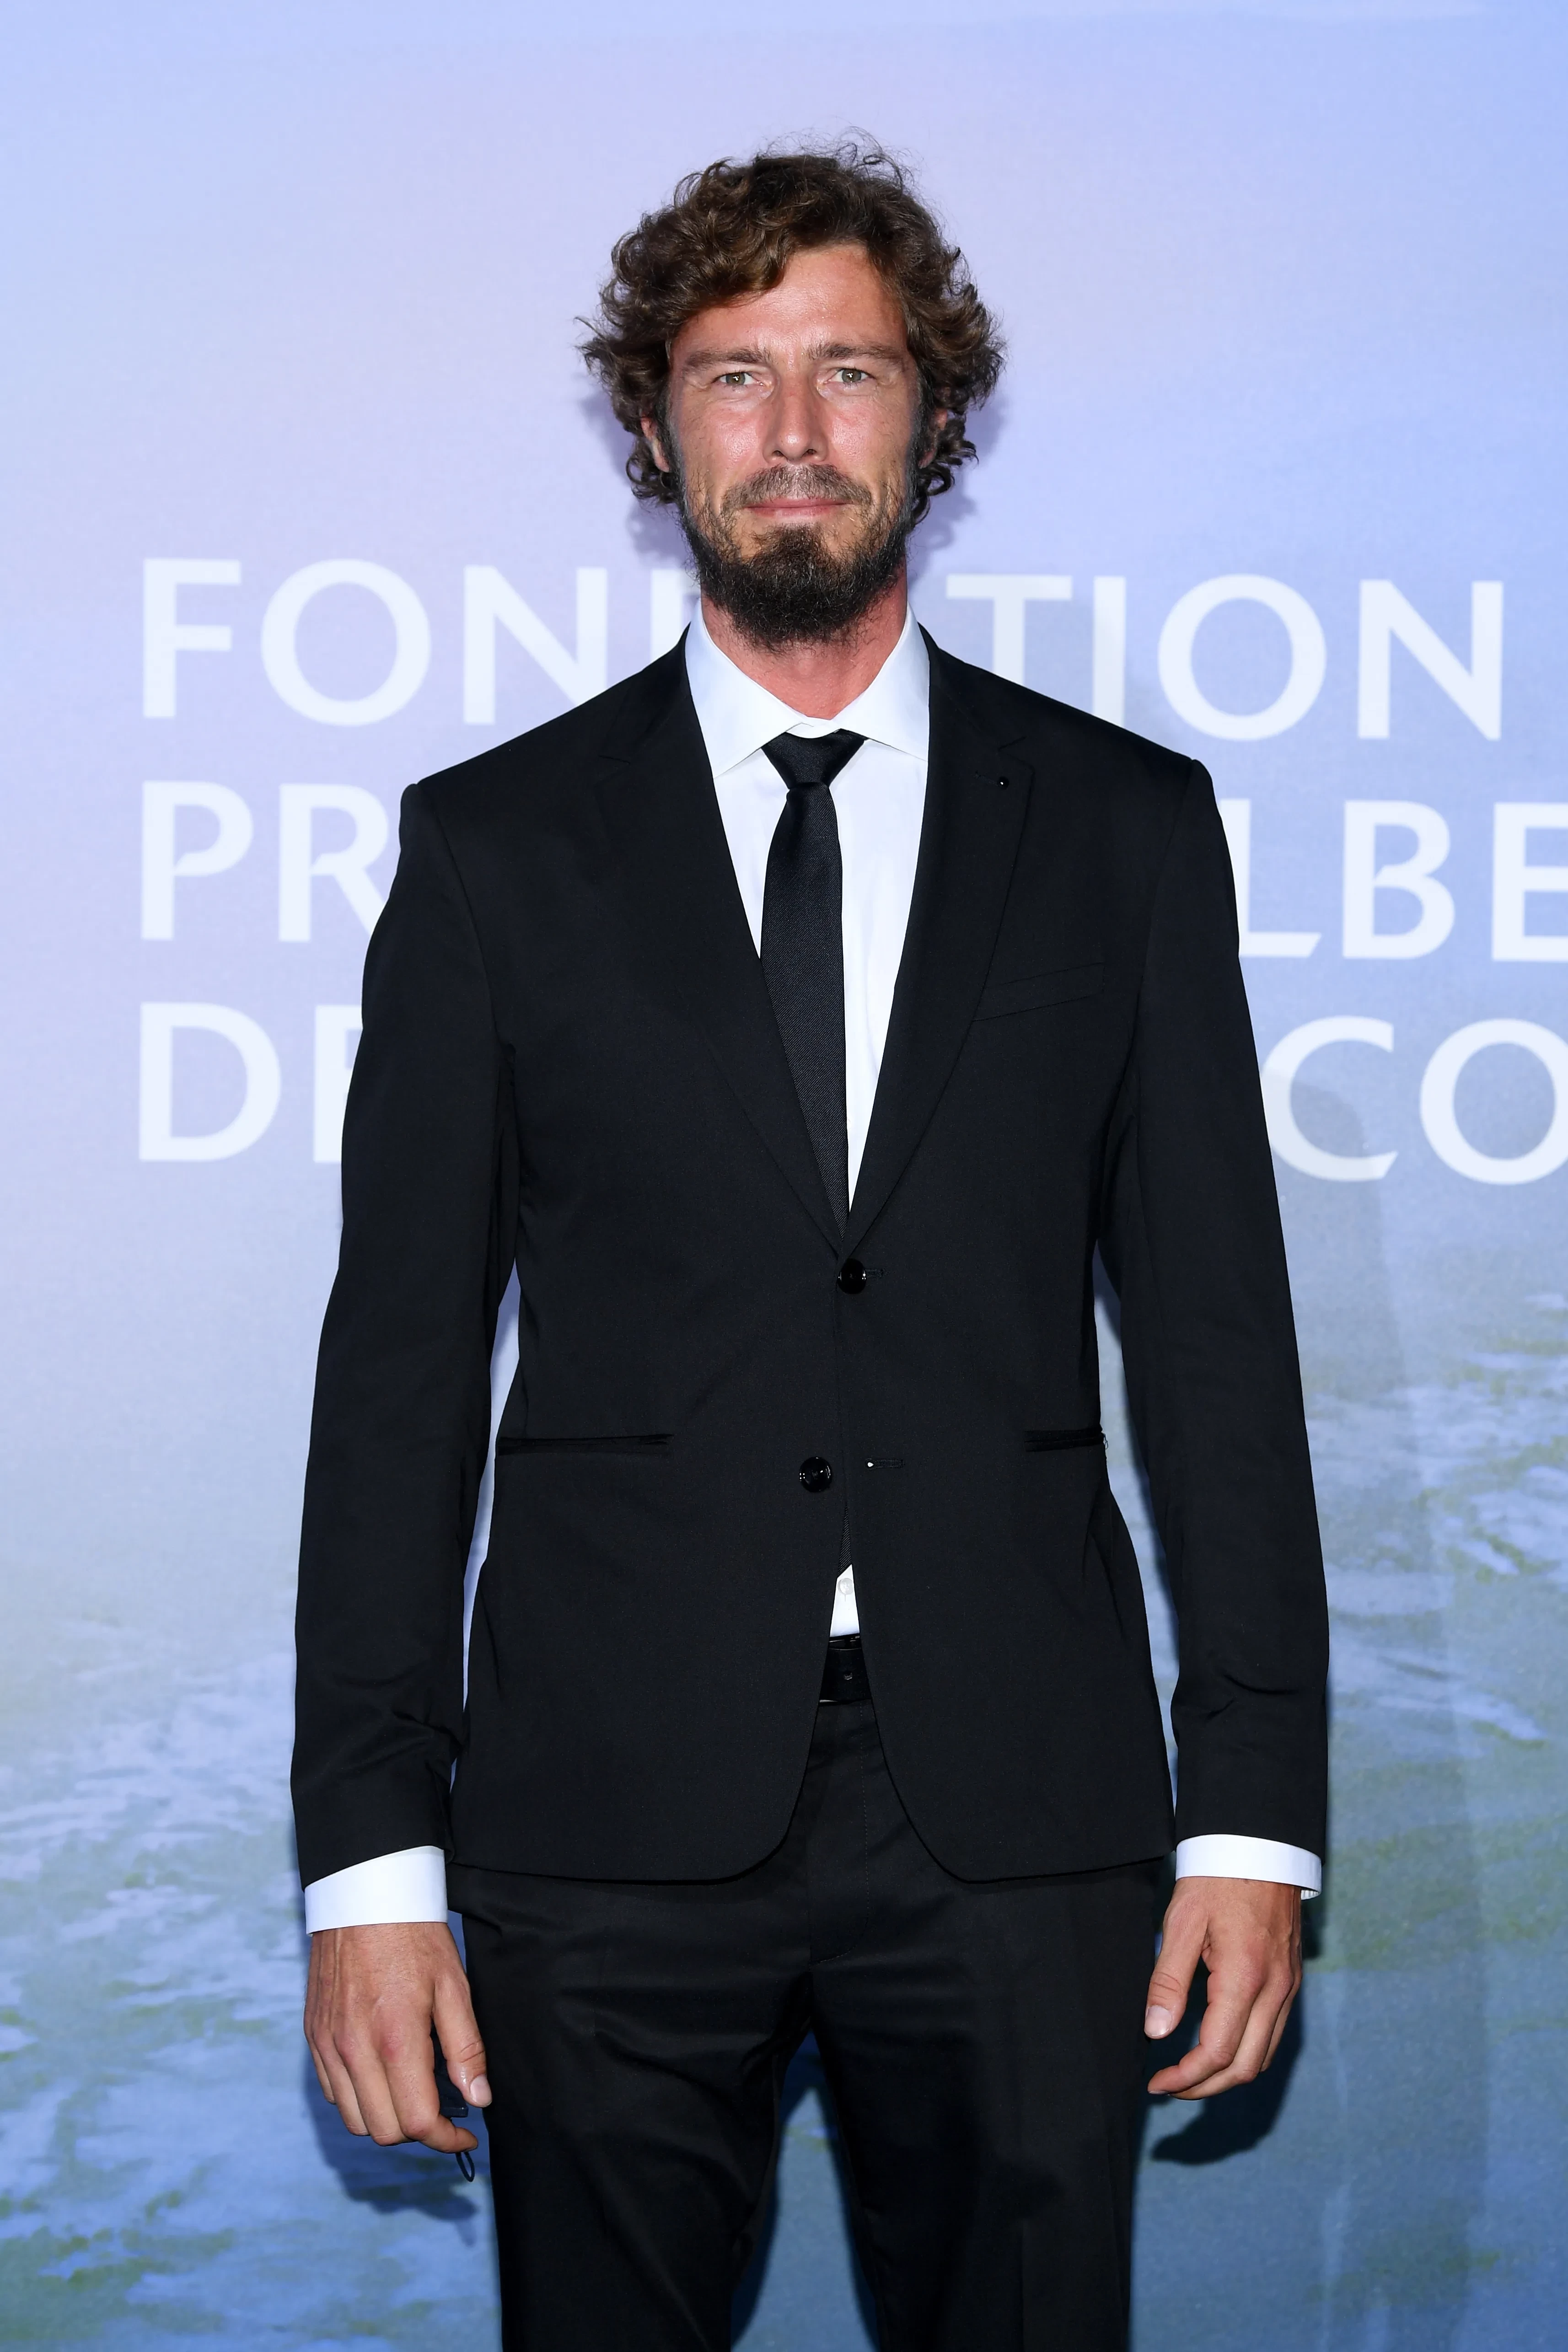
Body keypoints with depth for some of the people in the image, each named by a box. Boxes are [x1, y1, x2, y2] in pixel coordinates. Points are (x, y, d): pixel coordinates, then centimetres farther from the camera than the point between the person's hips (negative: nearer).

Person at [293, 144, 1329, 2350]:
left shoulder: (1127, 827, 8)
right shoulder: (496, 844, 6)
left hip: (1019, 1817, 1)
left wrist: (1257, 1816, -1)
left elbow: (1218, 1334, 6)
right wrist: (367, 1853, -3)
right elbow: (402, 1361, 3)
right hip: (612, 1818, 0)